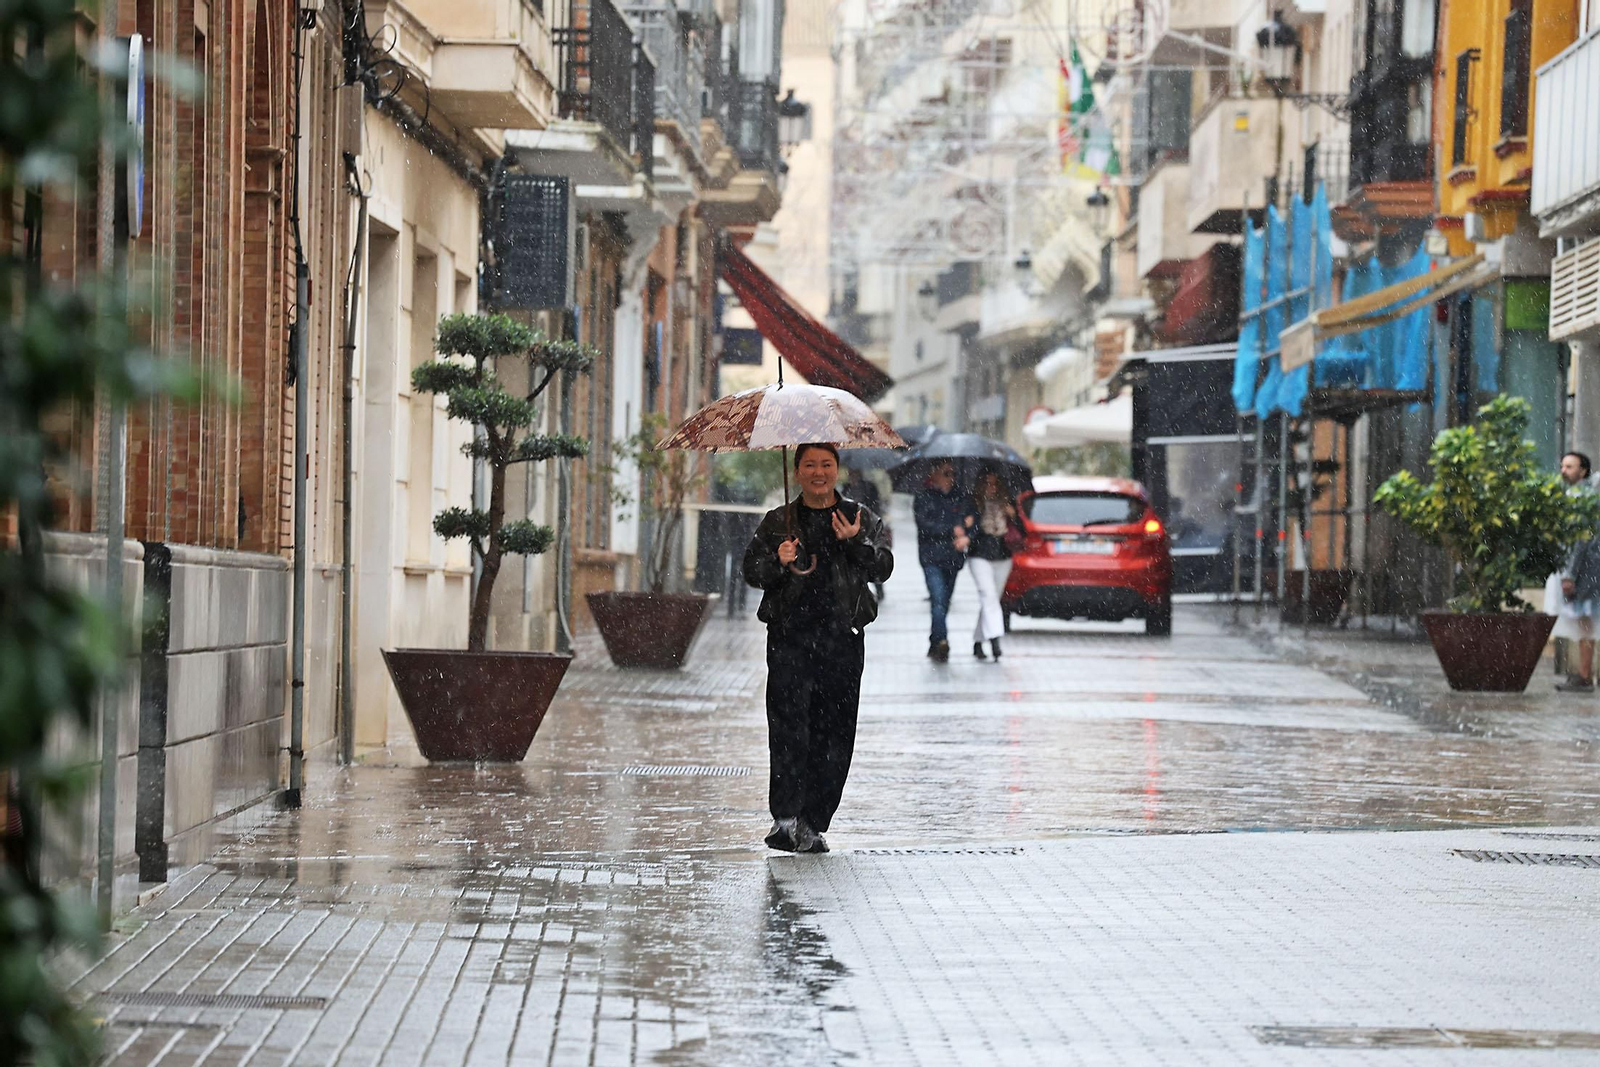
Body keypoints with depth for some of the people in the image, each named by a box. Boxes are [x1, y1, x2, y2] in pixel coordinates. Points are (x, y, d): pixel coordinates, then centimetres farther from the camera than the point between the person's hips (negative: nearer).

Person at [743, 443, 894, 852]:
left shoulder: (861, 518, 10)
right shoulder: (778, 521, 11)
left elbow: (882, 568, 1)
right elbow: (751, 570, 7)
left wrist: (856, 542, -17)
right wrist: (778, 561, -13)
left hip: (842, 637, 1)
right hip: (789, 636, -1)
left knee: (834, 730, 0)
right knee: (788, 722, -16)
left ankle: (814, 824, 7)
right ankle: (785, 816, -20)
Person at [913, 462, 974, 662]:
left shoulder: (961, 498, 13)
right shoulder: (923, 497, 3)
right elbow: (925, 525, -7)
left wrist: (965, 536, -12)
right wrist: (952, 530, -10)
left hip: (953, 557, 4)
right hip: (931, 556, -4)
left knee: (944, 603, 7)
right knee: (939, 599, -18)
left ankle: (935, 645, 17)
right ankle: (941, 642, -24)